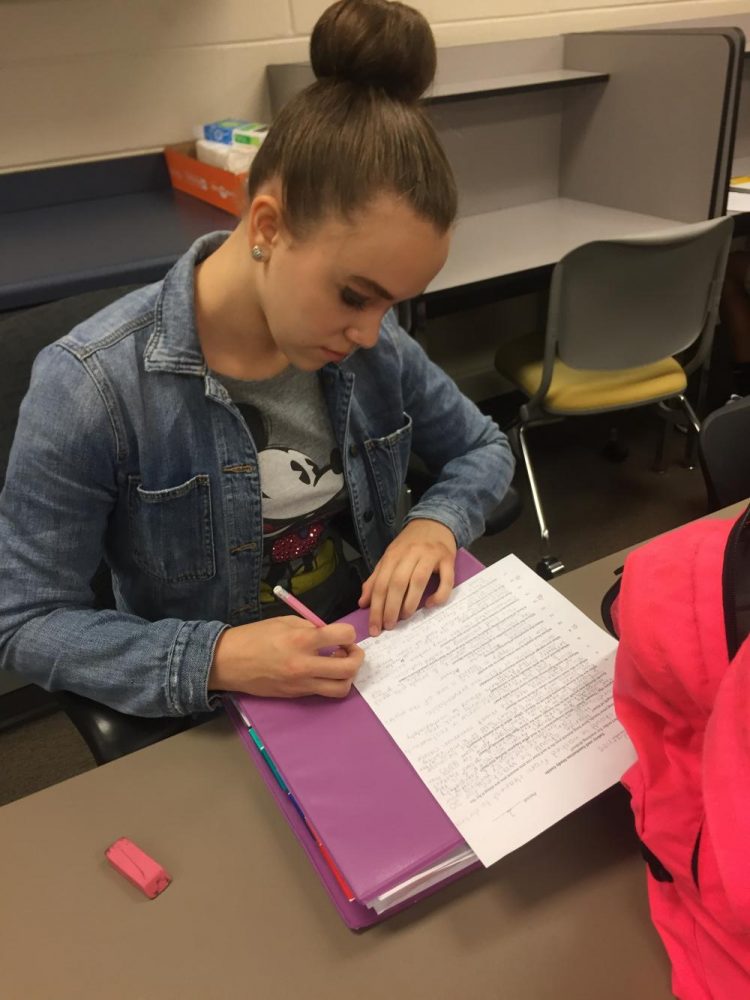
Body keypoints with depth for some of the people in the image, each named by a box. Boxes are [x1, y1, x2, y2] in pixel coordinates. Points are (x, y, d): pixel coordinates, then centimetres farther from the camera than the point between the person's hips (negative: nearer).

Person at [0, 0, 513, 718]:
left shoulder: (373, 343, -7)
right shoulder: (91, 386, -20)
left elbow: (482, 449, 7)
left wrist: (437, 521, -14)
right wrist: (213, 659, -27)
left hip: (380, 675, 2)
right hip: (214, 726, 0)